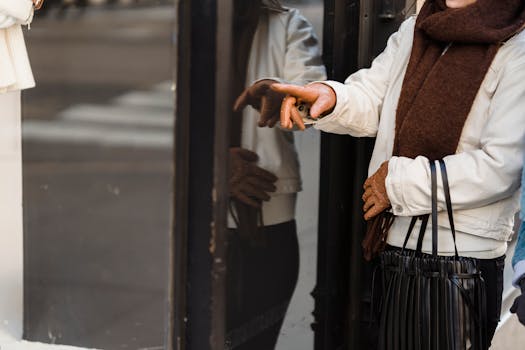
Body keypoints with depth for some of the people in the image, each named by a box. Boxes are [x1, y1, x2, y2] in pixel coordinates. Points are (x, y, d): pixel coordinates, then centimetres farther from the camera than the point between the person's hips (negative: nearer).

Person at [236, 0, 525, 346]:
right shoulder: (412, 32, 10)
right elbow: (369, 100, 5)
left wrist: (399, 180, -16)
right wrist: (330, 97, -19)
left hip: (466, 251, -6)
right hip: (389, 243, 6)